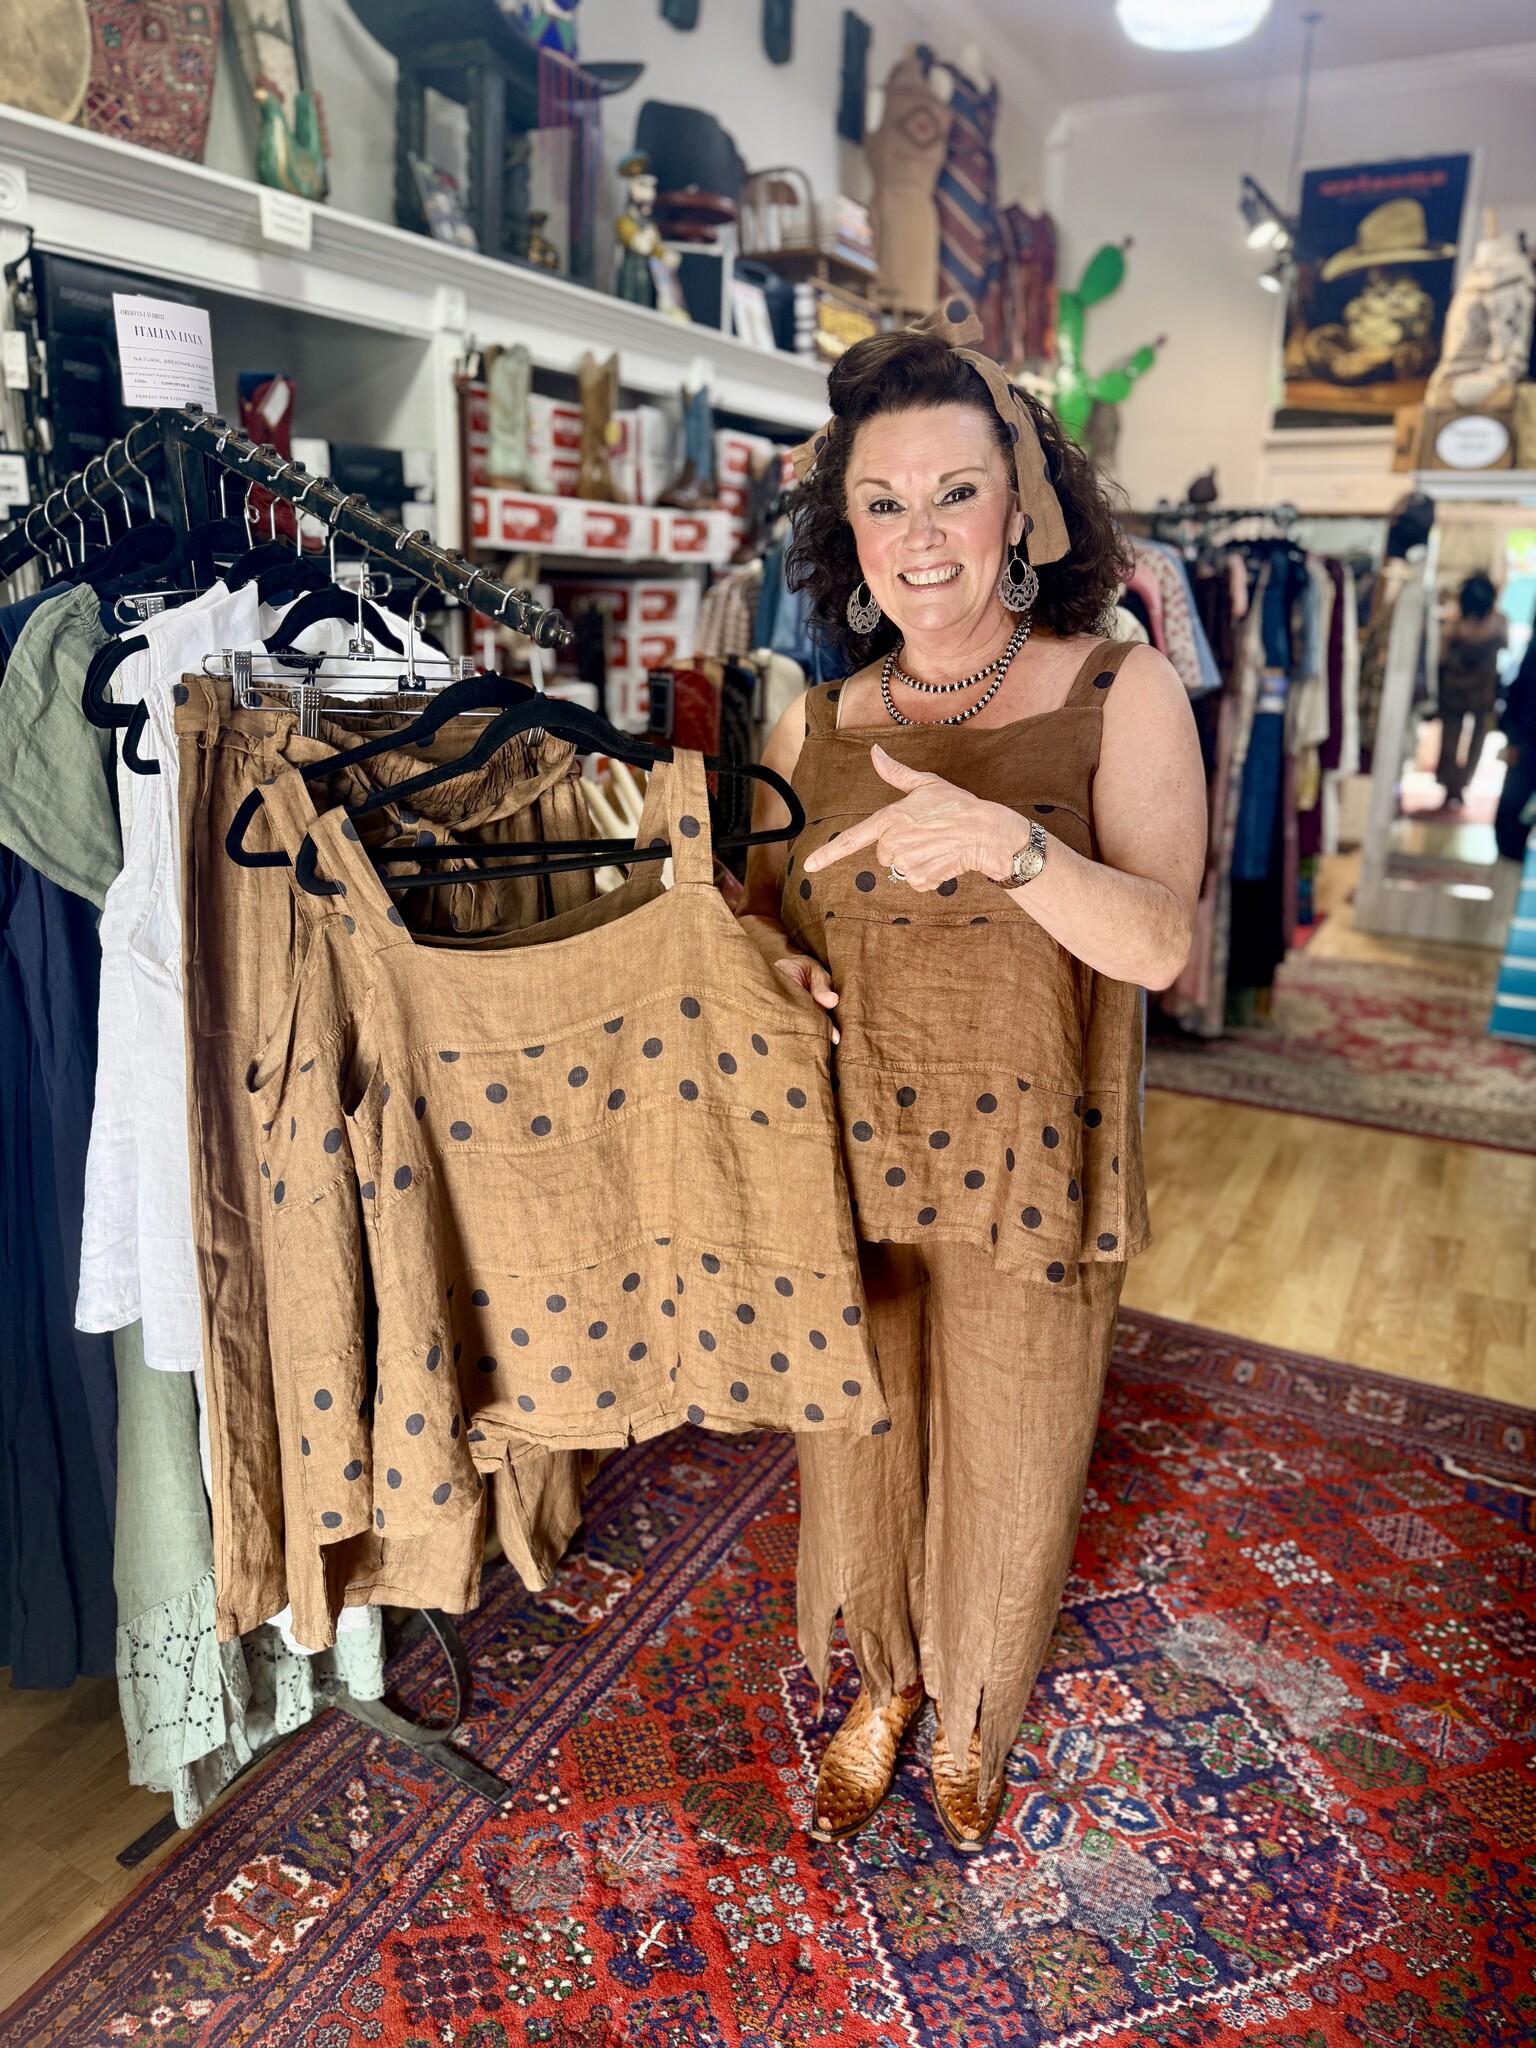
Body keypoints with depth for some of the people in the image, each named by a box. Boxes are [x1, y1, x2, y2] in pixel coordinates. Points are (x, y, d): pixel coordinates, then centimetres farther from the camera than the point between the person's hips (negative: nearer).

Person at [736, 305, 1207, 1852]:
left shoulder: (1120, 693, -8)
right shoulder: (814, 723, 1)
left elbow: (1160, 941, -19)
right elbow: (760, 911, 12)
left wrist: (1005, 841, -36)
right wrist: (765, 958, -11)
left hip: (1026, 1160, -2)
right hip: (846, 1149, 3)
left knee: (1004, 1465, 17)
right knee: (856, 1443, 19)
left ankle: (973, 1716, 49)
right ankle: (881, 1684, 50)